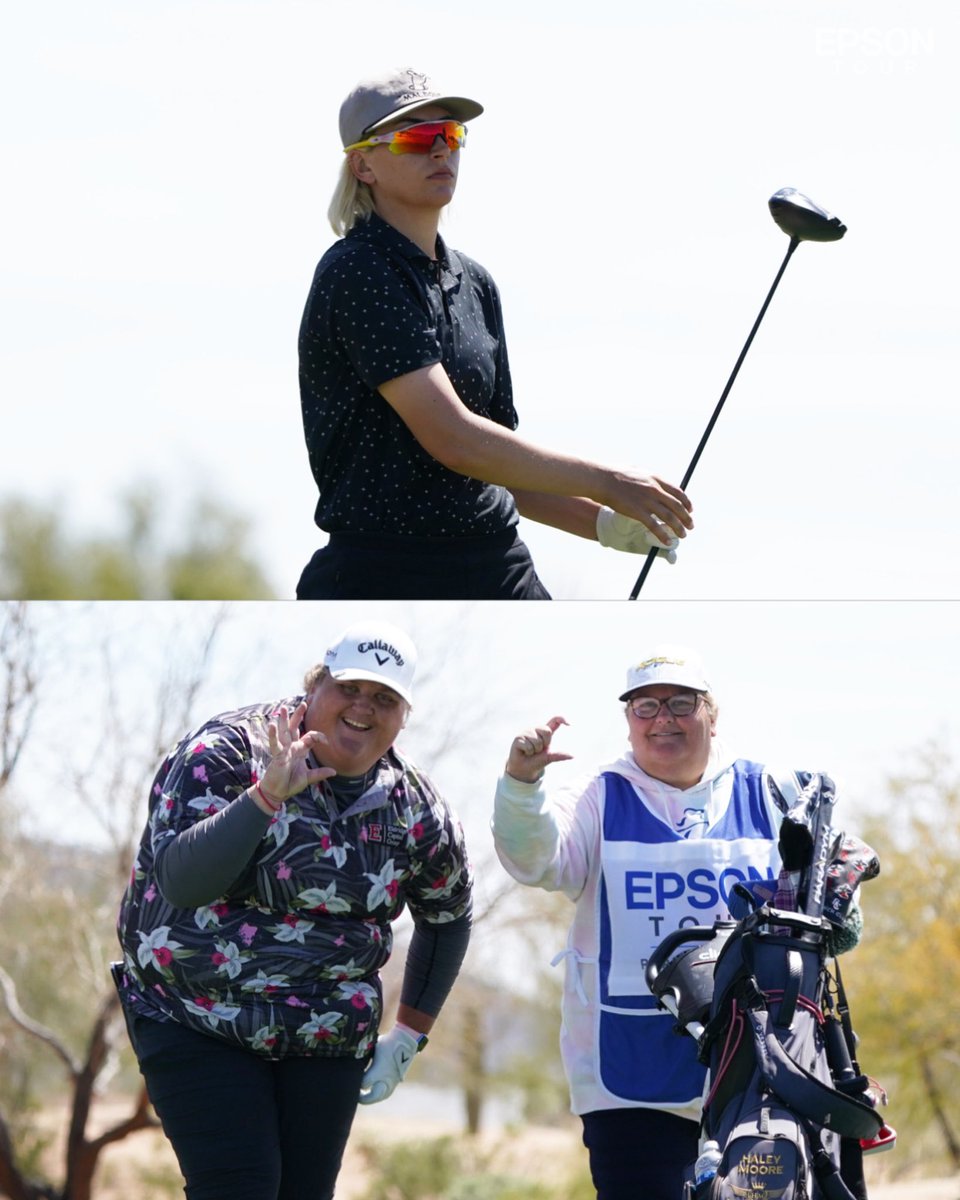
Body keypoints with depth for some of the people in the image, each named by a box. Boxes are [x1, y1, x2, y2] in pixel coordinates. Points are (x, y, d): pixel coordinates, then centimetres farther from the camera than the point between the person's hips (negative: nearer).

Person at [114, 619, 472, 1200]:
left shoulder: (412, 805, 1)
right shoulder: (229, 750, -12)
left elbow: (448, 917, 19)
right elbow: (181, 882, -26)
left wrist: (410, 1034, 16)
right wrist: (268, 794, -36)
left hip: (327, 1042, 4)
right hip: (197, 1028, -4)